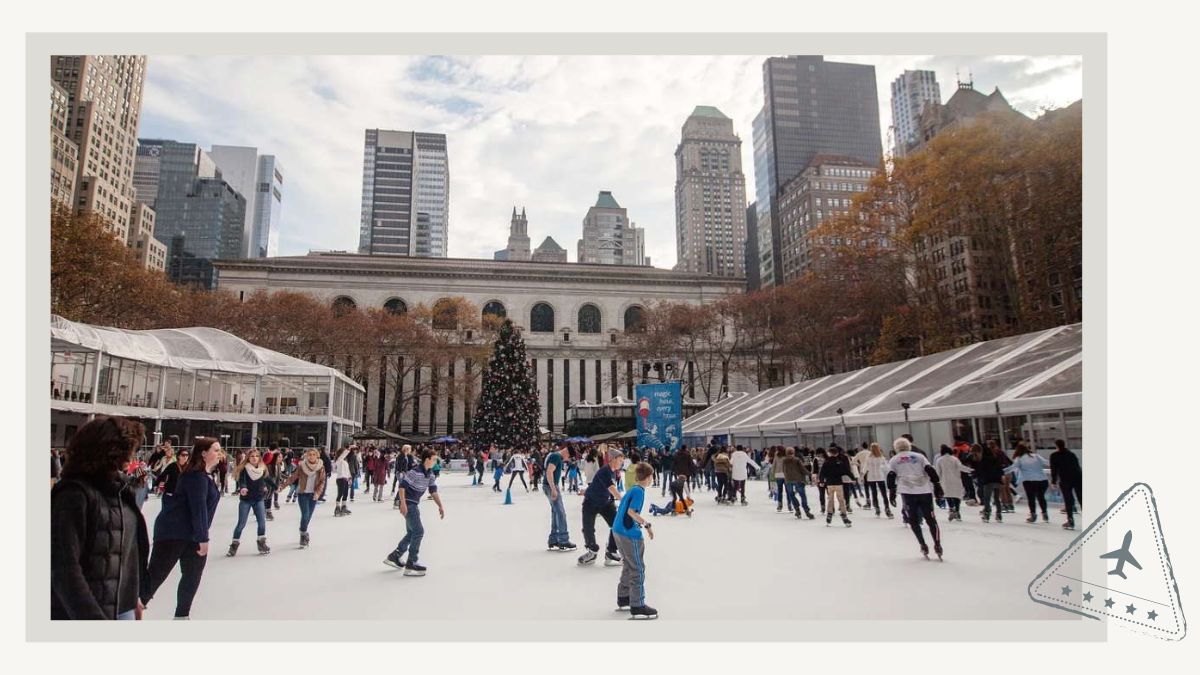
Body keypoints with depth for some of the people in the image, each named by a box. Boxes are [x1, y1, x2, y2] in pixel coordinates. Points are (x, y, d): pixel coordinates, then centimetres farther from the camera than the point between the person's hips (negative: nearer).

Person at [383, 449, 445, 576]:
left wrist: (440, 506, 7)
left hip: (415, 504, 9)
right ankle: (410, 565, -3)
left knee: (412, 532, 19)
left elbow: (433, 490, 11)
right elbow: (402, 485, -23)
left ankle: (394, 556, 33)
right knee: (419, 531, -10)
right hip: (408, 504, -9)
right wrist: (403, 503, -28)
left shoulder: (430, 474, 4)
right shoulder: (415, 471, -22)